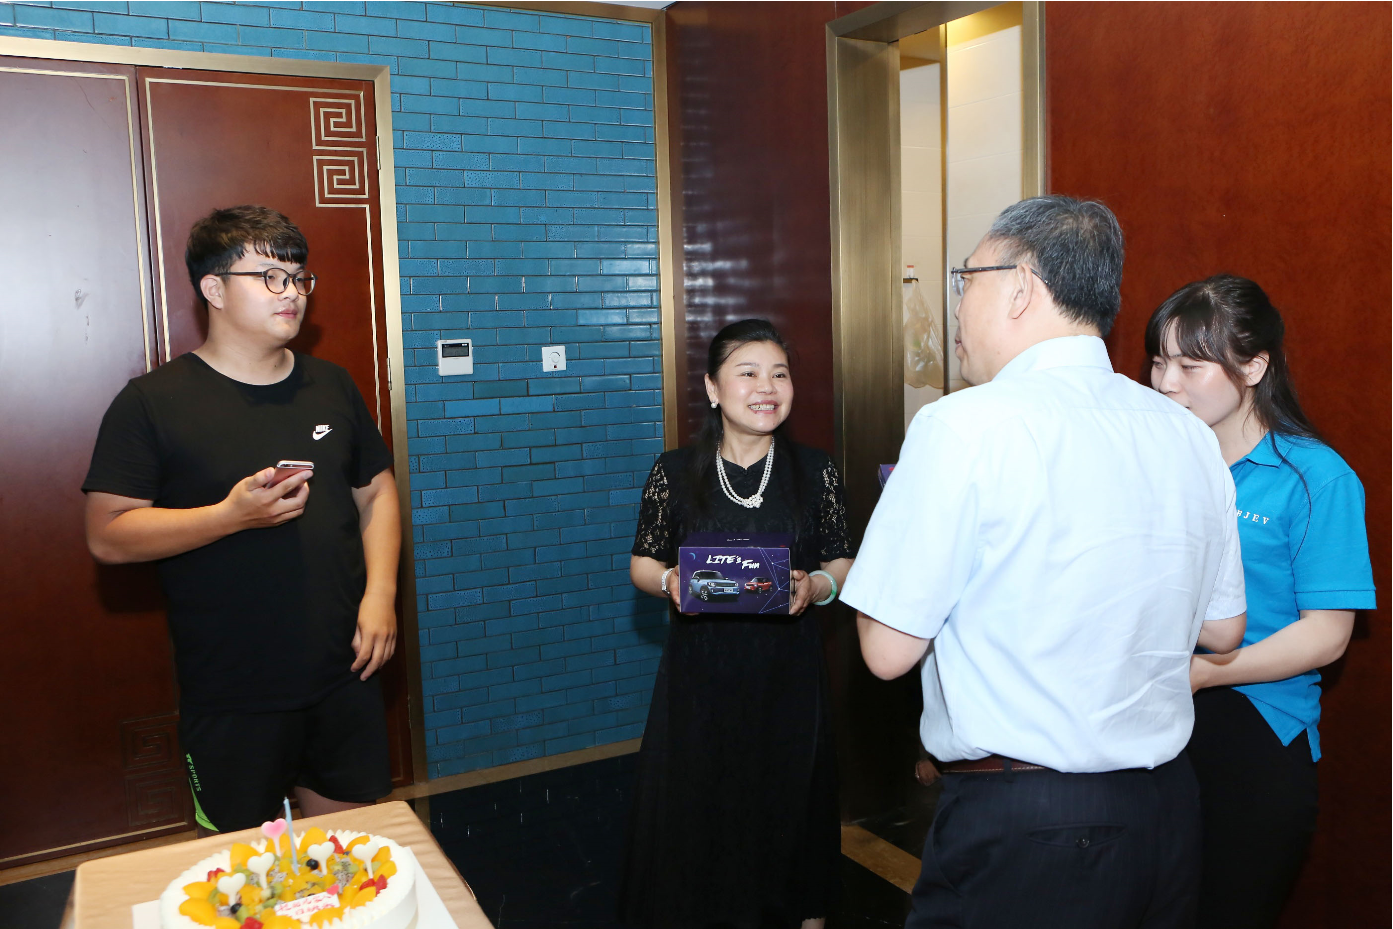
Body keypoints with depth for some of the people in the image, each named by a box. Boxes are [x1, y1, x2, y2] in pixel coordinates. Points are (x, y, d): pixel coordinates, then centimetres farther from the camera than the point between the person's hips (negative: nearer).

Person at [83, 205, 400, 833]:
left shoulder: (332, 386, 7)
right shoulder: (152, 402, -8)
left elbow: (375, 491, 11)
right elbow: (107, 535, -11)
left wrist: (381, 593, -1)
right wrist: (233, 515, -23)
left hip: (343, 670, 4)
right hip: (231, 693, -3)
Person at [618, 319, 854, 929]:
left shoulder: (815, 472, 1)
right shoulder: (675, 472, -1)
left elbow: (843, 563, 6)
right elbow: (642, 563, 6)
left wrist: (815, 585, -14)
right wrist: (669, 580, -15)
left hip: (787, 670, 1)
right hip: (699, 672, 0)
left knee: (789, 803, 11)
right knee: (693, 810, 7)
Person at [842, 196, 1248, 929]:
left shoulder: (965, 426, -19)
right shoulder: (1189, 436, 2)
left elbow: (888, 649, -15)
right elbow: (1221, 632, 11)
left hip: (1016, 824, -7)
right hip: (1167, 806, 7)